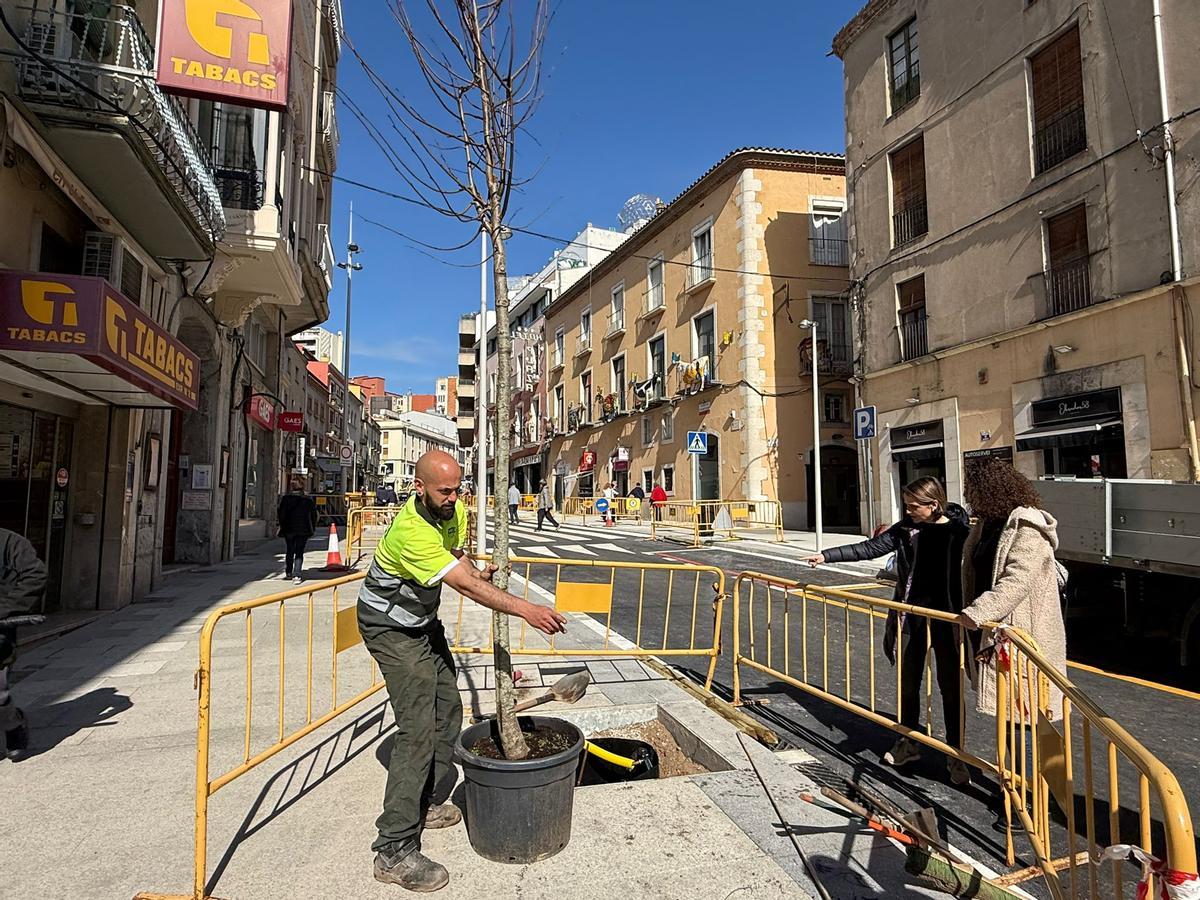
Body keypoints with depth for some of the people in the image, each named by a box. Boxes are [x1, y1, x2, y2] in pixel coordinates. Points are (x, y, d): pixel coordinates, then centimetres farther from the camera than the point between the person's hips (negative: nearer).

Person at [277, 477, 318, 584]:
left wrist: (282, 525, 10)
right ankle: (296, 575, -8)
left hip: (288, 530, 1)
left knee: (290, 551, 19)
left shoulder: (285, 498, -4)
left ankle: (288, 571, 27)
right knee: (299, 553, 1)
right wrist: (313, 528, 10)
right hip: (303, 530, -1)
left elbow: (279, 513, -2)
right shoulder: (308, 499, -4)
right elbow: (314, 515, 0)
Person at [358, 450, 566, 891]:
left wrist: (476, 571, -5)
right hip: (391, 628, -9)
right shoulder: (410, 530, -35)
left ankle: (428, 803, 30)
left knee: (447, 710, 13)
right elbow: (465, 585, -39)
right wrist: (526, 609, -42)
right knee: (418, 729, -14)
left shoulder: (454, 511, -7)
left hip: (424, 621, 9)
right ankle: (394, 852, -6)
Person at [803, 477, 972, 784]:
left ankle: (956, 755, 21)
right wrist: (827, 556, -1)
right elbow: (870, 548, 3)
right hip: (911, 613, 4)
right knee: (907, 682, 14)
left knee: (951, 687, 6)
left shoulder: (959, 531, -10)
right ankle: (909, 742, 32)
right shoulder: (906, 528, 0)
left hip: (946, 617, -4)